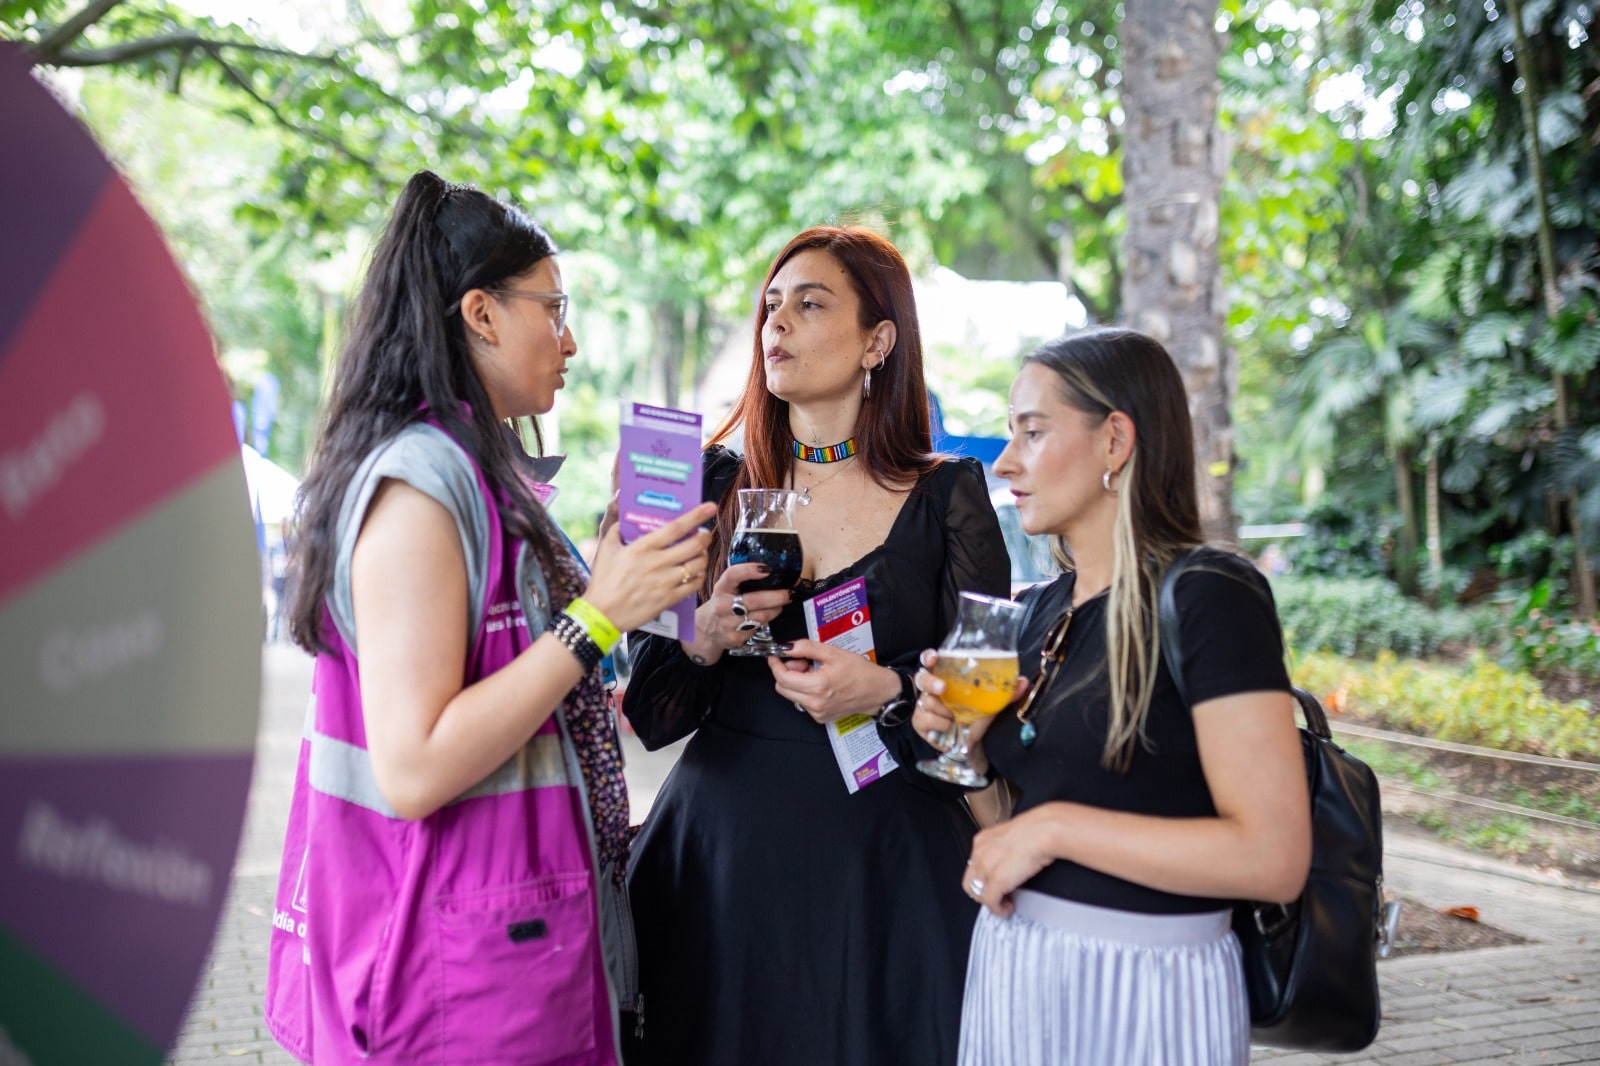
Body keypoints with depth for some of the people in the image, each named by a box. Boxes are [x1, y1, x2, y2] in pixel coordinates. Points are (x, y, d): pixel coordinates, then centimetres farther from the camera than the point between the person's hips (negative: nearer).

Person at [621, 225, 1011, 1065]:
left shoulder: (946, 498, 0)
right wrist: (703, 640, -14)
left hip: (885, 862, -2)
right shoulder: (716, 485, 6)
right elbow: (651, 714, 5)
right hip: (723, 848, 2)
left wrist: (890, 692, -19)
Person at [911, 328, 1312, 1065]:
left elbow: (1272, 856, -23)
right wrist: (968, 752, -5)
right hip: (1012, 970, 7)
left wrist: (1055, 826, -21)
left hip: (1140, 991, -7)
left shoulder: (1210, 598, -15)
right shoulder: (1041, 612, 8)